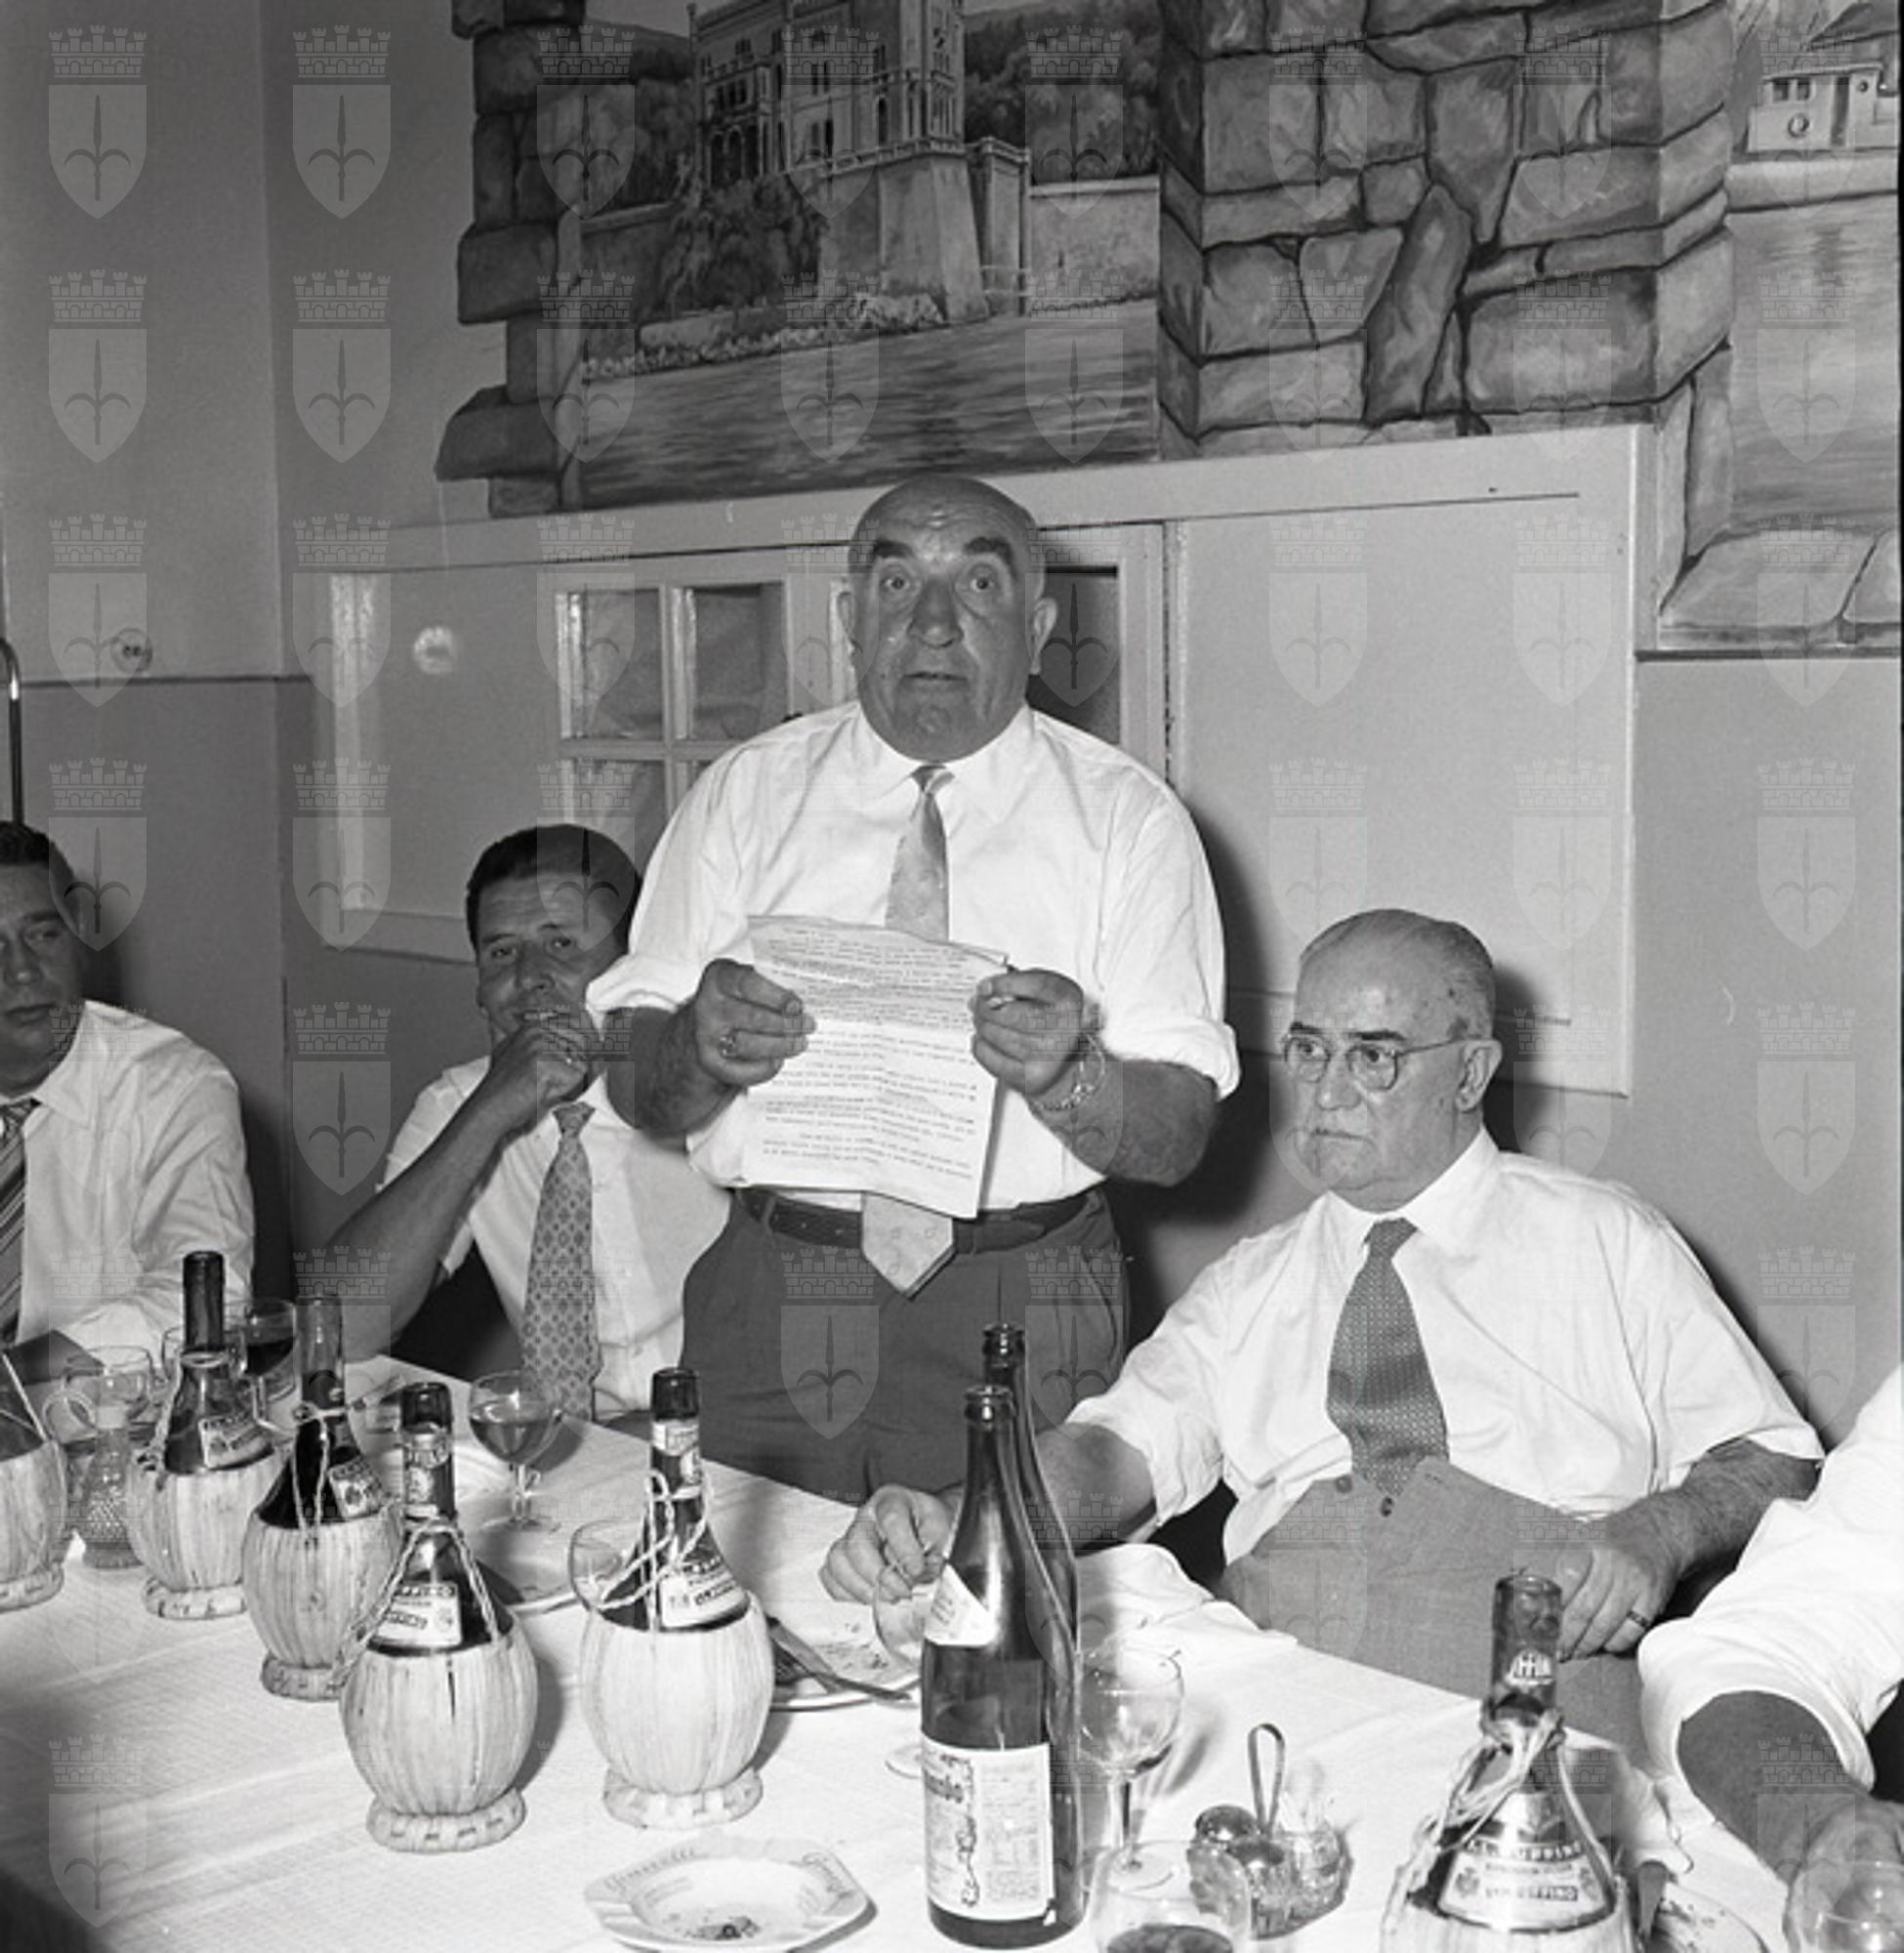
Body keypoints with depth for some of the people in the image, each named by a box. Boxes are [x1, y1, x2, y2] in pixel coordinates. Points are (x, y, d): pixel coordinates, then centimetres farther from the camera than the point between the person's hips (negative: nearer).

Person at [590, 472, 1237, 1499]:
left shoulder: (1126, 818, 1)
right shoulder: (744, 794, 6)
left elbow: (1180, 1133, -5)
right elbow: (633, 1085, 1)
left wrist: (1066, 1074, -25)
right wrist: (700, 1042, -20)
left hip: (1015, 1330, -1)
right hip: (765, 1301, 2)